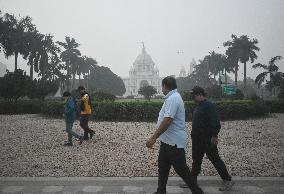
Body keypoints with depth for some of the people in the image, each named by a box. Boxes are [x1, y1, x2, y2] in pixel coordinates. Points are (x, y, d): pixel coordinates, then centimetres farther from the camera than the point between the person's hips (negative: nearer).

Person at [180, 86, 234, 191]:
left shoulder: (208, 105, -16)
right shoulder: (199, 106, 13)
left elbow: (215, 122, -22)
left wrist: (214, 136, -23)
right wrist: (194, 135, 18)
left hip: (208, 140, -9)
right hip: (197, 139, 9)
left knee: (215, 159, 0)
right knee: (196, 160, 15)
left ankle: (228, 180, 13)